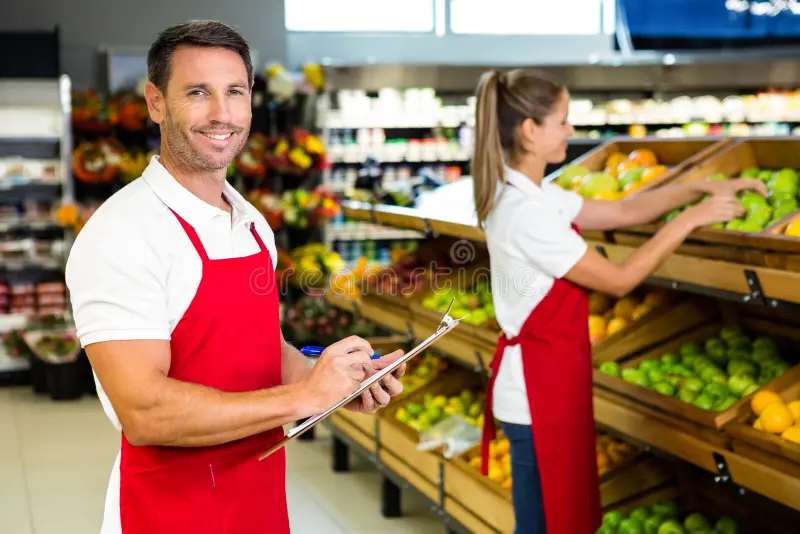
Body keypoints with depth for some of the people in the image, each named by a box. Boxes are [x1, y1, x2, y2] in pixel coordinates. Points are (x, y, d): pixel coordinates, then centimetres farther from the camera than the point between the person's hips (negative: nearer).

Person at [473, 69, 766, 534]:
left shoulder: (535, 195, 5)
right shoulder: (526, 213, -26)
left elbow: (623, 211, 11)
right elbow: (619, 280, -20)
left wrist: (701, 188, 2)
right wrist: (692, 219, -15)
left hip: (550, 376, 10)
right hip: (536, 388, -10)